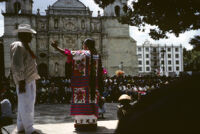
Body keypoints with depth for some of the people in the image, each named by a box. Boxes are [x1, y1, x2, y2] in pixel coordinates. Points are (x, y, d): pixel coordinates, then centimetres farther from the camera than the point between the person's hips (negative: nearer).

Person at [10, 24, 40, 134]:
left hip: (30, 79, 10)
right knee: (26, 104, -6)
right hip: (24, 80, -10)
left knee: (24, 103, 14)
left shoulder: (25, 46, 18)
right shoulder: (18, 46, -13)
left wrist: (33, 78, 20)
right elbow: (17, 65, -20)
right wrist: (21, 81, -22)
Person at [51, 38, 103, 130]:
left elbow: (67, 53, -7)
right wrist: (100, 84, 15)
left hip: (82, 81, -5)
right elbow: (100, 71, 9)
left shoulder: (82, 53, -7)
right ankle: (92, 122, 12)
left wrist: (56, 47, 0)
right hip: (94, 81, 5)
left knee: (81, 99, 0)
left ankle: (82, 122, 0)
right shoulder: (97, 55, 8)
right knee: (92, 99, 8)